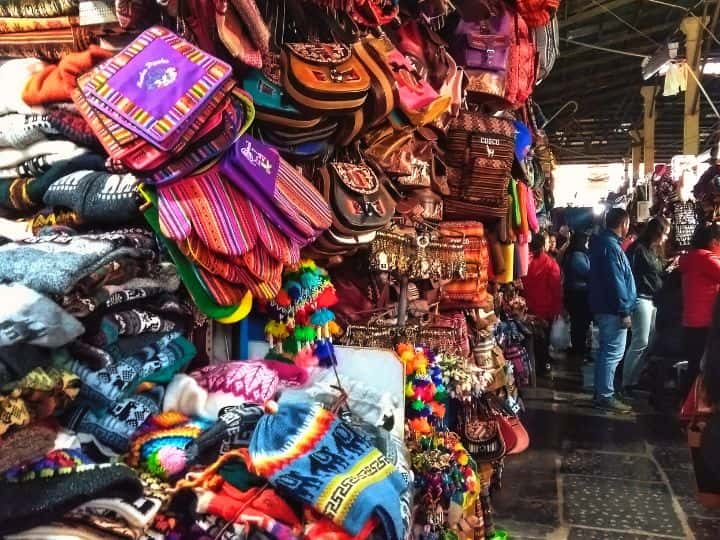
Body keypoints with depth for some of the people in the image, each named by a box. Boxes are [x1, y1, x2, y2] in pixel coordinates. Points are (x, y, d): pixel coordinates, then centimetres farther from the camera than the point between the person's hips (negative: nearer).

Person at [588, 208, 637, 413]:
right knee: (613, 353, -5)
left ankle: (601, 392, 23)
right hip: (613, 309, -11)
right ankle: (606, 396, -1)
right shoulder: (611, 246, -17)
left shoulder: (601, 242, 14)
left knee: (606, 351, 16)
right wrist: (624, 311, -19)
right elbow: (616, 281, -22)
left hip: (604, 307, 11)